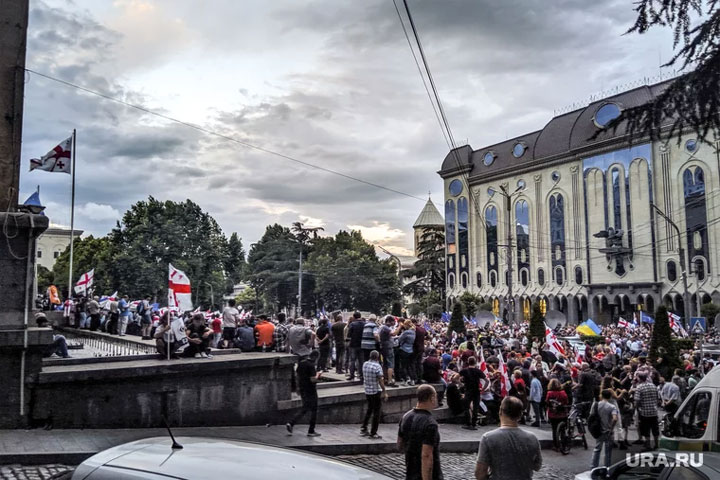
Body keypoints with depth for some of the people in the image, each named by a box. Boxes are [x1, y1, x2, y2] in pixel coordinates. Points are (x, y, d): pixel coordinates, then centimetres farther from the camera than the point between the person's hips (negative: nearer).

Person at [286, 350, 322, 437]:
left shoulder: (301, 363, 6)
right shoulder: (311, 365, -19)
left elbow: (298, 375, 14)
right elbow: (313, 379, -22)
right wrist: (318, 375, -5)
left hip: (302, 389, 8)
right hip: (310, 390, -8)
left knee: (305, 409, 16)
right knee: (314, 410, 5)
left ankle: (290, 423, 3)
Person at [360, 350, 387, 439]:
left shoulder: (365, 364, 1)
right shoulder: (377, 366, -18)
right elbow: (380, 380, -19)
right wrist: (384, 392, -15)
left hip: (367, 391, 6)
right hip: (376, 391, -6)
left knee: (369, 409, 23)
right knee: (376, 412, 4)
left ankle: (363, 429, 23)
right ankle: (373, 433, 7)